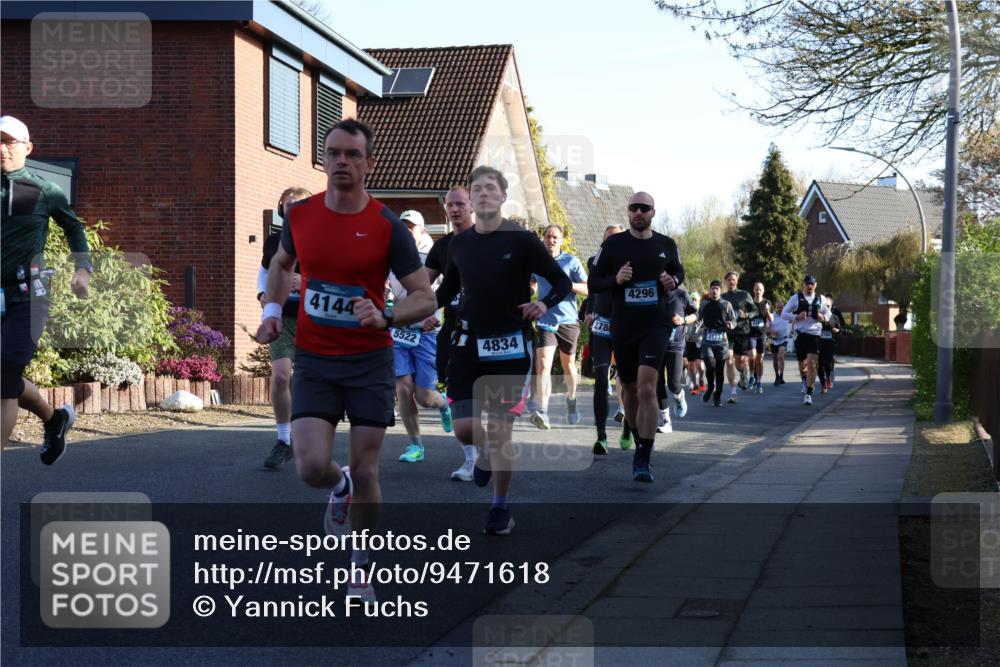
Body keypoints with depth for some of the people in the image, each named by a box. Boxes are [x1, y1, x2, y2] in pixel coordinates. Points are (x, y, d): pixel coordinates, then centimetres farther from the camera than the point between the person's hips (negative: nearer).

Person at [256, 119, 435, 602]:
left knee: (364, 471, 1)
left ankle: (360, 569, 21)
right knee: (312, 466, -13)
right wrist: (272, 310, 5)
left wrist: (385, 317, -26)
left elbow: (425, 298, -8)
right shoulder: (299, 215, -1)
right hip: (313, 362, 2)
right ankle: (339, 488, 26)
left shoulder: (388, 227, -10)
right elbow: (281, 263, 21)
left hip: (369, 362, -2)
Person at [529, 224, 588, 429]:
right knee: (543, 364, -16)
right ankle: (542, 412, -25)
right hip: (545, 321, 1)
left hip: (568, 321, -1)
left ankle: (571, 400, 42)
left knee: (568, 365, 14)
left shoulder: (571, 262, -1)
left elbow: (588, 289, -6)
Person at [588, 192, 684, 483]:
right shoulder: (613, 244, 1)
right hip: (623, 327, 2)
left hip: (656, 324, -1)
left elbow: (678, 271, 22)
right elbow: (593, 282, 4)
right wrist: (615, 279, -15)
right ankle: (640, 443, 37)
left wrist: (673, 281, -1)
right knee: (630, 390, 13)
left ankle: (643, 460, -19)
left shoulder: (666, 245, 5)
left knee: (647, 388, -17)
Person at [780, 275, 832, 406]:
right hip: (800, 334, 0)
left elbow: (828, 313, 23)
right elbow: (784, 313, 1)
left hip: (815, 334, 0)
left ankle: (808, 394, -12)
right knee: (802, 363, 12)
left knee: (812, 363, -13)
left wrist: (824, 318, -1)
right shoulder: (796, 298, 3)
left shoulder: (819, 299, 10)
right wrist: (797, 317, -16)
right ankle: (805, 381, 45)